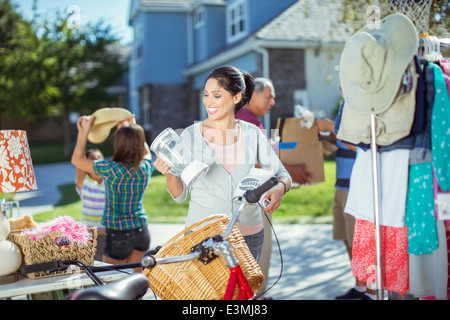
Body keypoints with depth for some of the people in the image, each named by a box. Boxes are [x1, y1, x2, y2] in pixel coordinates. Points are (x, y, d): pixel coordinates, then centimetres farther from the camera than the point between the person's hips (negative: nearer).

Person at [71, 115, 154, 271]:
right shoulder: (146, 167, -8)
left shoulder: (111, 169, -21)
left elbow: (77, 159, -5)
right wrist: (133, 127, 23)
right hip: (142, 230, 5)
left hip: (118, 234, -5)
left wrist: (84, 131, 2)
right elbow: (145, 151, 19)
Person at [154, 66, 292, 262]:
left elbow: (282, 175, 6)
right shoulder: (191, 135, -3)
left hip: (248, 234, 2)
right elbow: (180, 195, 0)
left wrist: (279, 188, -15)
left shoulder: (253, 134, 1)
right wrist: (170, 174, -20)